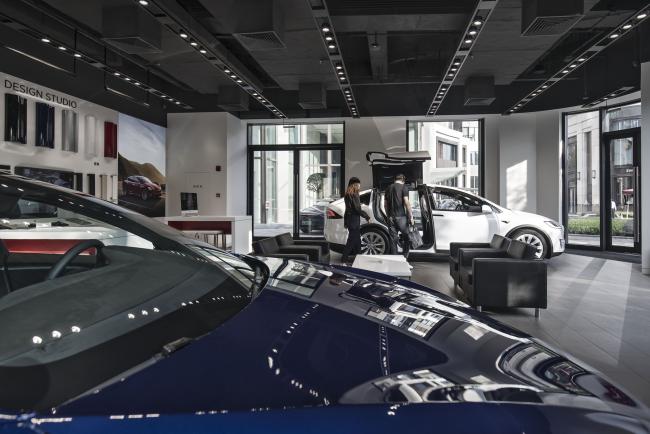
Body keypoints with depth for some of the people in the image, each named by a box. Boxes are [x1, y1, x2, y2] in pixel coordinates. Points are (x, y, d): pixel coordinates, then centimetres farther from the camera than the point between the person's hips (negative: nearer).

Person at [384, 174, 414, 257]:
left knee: (393, 239, 7)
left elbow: (385, 205, 16)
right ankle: (404, 257, 2)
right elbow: (406, 202, -12)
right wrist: (411, 216, -9)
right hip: (401, 216, -5)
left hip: (391, 217, 5)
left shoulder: (388, 188, 14)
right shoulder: (404, 187, -3)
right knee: (406, 238, 7)